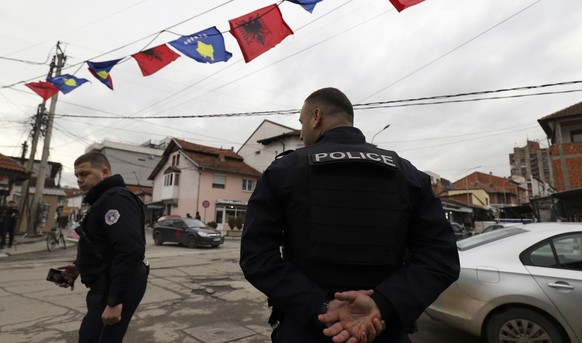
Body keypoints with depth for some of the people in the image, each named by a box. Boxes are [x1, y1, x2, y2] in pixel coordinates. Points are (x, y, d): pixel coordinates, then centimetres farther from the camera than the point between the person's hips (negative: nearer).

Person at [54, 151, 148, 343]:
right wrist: (79, 268, 12)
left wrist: (115, 301, -29)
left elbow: (130, 251, -31)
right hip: (107, 286, 11)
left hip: (117, 289, -11)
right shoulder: (104, 200, 15)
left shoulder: (116, 199, -20)